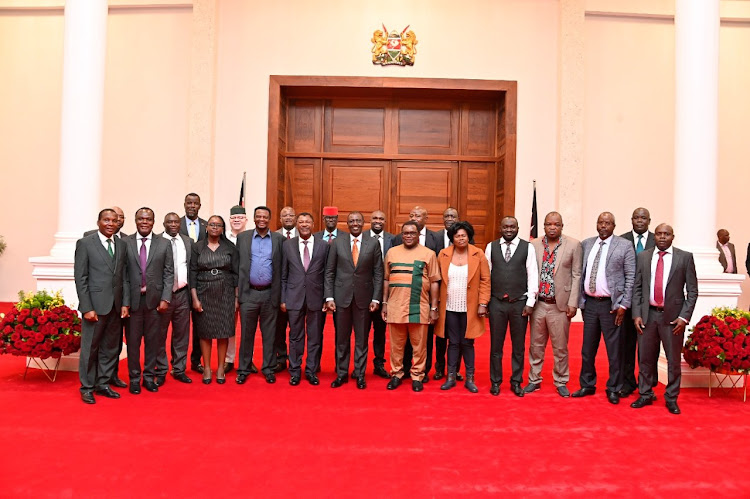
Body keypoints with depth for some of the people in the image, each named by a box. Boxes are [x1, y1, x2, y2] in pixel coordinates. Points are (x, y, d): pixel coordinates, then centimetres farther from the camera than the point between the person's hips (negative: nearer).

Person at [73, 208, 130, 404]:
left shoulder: (121, 245, 10)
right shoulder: (85, 243, -3)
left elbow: (124, 277, 10)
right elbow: (80, 278, -7)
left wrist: (125, 303, 3)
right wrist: (87, 308, -12)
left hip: (116, 307, 5)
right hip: (95, 305, -5)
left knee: (110, 348, 11)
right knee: (90, 348, 5)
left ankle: (103, 384, 24)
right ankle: (87, 388, 19)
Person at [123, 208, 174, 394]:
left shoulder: (164, 244, 4)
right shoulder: (125, 243, 2)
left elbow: (168, 273, 3)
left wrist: (165, 299, -4)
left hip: (155, 300, 1)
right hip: (132, 299, -1)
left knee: (153, 340, 8)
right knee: (133, 340, 7)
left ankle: (149, 376, 22)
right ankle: (134, 377, 21)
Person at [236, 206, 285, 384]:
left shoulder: (279, 239, 4)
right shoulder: (242, 237, 6)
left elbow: (283, 268, 1)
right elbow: (238, 265, 4)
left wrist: (280, 295, -4)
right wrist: (237, 292, -2)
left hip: (270, 294, 0)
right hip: (249, 293, 0)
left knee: (269, 334, 8)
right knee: (246, 333, 7)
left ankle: (268, 369, 20)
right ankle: (244, 369, 19)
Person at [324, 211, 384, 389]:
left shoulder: (373, 244, 2)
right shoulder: (337, 243, 2)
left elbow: (378, 273, 2)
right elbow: (329, 272, 2)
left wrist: (376, 299, -4)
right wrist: (329, 297, -4)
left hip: (363, 297, 0)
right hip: (342, 297, 0)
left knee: (361, 339, 7)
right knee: (341, 338, 9)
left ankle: (360, 375, 19)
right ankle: (341, 374, 21)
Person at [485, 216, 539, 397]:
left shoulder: (528, 247, 0)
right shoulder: (491, 247, 4)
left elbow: (533, 275, -1)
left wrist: (530, 302, -5)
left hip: (519, 302, -1)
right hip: (497, 302, 1)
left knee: (518, 346, 9)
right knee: (496, 345, 8)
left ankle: (516, 382, 23)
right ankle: (495, 381, 21)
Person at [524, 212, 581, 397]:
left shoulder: (573, 245, -2)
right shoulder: (534, 245, 2)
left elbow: (576, 275, -2)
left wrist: (572, 303, -6)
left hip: (560, 305, -2)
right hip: (538, 304, 2)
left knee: (560, 347, 9)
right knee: (535, 346, 11)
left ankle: (561, 382, 24)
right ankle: (534, 380, 25)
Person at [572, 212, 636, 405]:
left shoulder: (624, 246, -2)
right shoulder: (586, 244, 9)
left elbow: (631, 277, -4)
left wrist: (624, 305, -9)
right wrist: (581, 300, 6)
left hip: (611, 304, -4)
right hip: (590, 303, 4)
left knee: (614, 349, 3)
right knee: (587, 348, 12)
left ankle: (613, 389, 17)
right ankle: (587, 385, 26)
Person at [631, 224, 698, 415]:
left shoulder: (685, 257, 0)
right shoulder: (643, 257, 6)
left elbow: (692, 290, 0)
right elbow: (637, 288, 6)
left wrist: (684, 317, -8)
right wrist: (636, 314, -1)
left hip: (673, 316, -2)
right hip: (647, 314, 2)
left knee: (673, 360, 8)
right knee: (645, 358, 10)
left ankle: (671, 398, 23)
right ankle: (645, 395, 25)